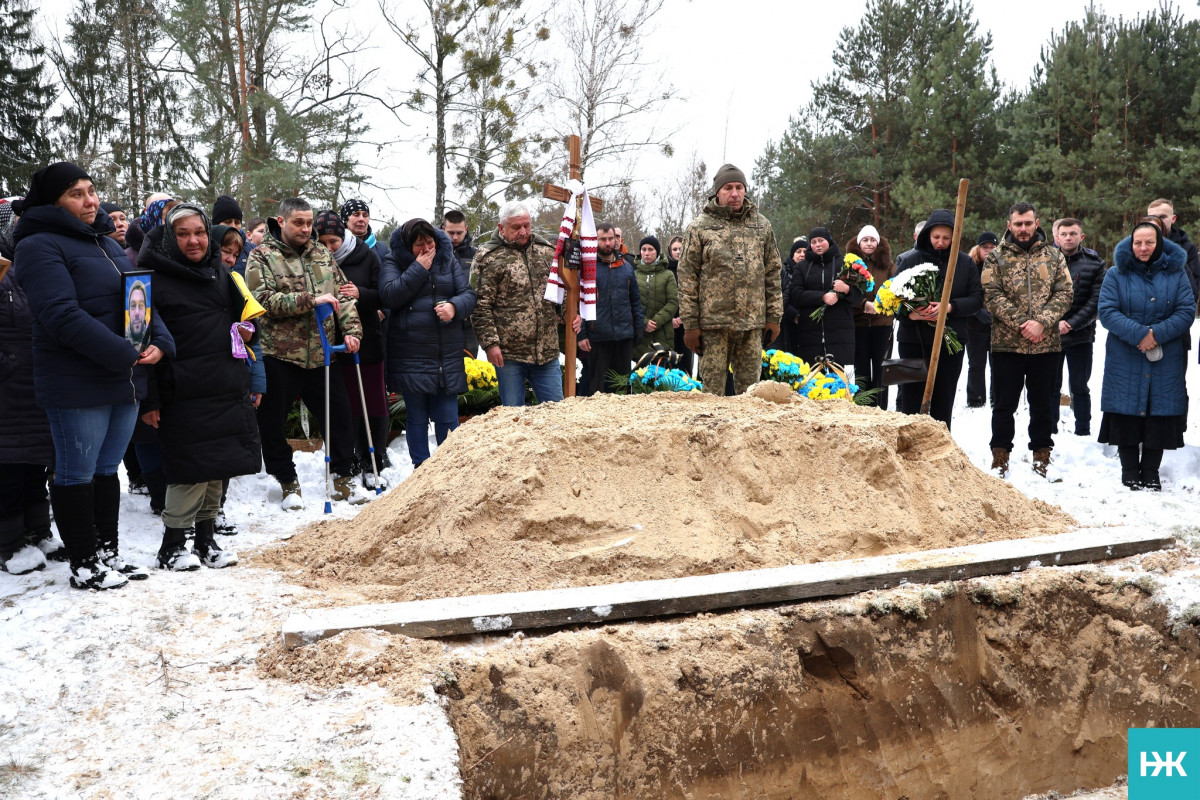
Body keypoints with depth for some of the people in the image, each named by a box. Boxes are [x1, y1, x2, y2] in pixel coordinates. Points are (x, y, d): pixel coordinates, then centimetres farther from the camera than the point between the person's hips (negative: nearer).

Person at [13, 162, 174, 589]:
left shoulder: (108, 244, 16)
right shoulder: (40, 247, -10)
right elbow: (62, 315, -21)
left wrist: (160, 342, -5)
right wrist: (127, 355, -22)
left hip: (124, 381, 8)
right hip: (76, 385, -8)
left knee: (107, 470, 16)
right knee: (77, 475, 4)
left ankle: (109, 554, 26)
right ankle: (84, 566, 14)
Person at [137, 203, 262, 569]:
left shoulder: (221, 273, 14)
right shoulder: (156, 279, -6)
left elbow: (243, 313, 27)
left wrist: (248, 331, 2)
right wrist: (148, 400, -12)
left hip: (228, 388, 6)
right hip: (184, 393, -6)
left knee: (218, 468, 11)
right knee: (192, 469, -5)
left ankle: (206, 538, 24)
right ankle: (172, 545, 10)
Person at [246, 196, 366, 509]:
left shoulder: (322, 253, 12)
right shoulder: (261, 257, -4)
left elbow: (342, 294, 11)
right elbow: (264, 299, -17)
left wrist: (351, 329, -3)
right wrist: (310, 300, -22)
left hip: (322, 353, 4)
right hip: (278, 354, -4)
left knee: (339, 417, 9)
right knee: (272, 424, 4)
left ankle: (343, 478, 24)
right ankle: (288, 483, 21)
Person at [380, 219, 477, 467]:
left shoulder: (448, 260, 10)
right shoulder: (394, 262, 2)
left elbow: (469, 294, 5)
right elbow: (389, 295, -14)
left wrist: (455, 307, -16)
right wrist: (419, 269, -14)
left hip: (447, 356, 2)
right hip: (410, 356, -2)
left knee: (447, 418, 4)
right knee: (417, 418, 8)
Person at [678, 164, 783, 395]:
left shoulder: (761, 225, 12)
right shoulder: (700, 227, 2)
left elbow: (773, 272, 13)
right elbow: (687, 278, 0)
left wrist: (774, 316, 7)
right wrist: (690, 323, -5)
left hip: (752, 323, 3)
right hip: (714, 322, -3)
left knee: (750, 388, 8)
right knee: (712, 387, 1)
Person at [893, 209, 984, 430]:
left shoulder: (965, 263, 4)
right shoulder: (909, 260, -1)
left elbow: (977, 298, 2)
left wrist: (950, 307, -16)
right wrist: (910, 314, -19)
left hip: (950, 342, 2)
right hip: (913, 339, -2)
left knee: (944, 401, 9)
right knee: (911, 398, -1)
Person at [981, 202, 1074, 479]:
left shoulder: (1054, 256, 8)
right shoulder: (996, 258, 3)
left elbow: (1065, 293, 0)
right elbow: (993, 296, -7)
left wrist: (1041, 322, -15)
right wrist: (1021, 324, -17)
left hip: (1047, 345, 1)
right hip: (1006, 344, -1)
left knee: (1043, 405, 10)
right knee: (1004, 404, 5)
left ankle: (1041, 456, 21)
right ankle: (1000, 456, 16)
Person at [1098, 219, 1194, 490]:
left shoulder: (1176, 273, 7)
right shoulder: (1116, 274, 3)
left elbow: (1187, 311, 0)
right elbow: (1107, 312, -7)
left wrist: (1157, 334, -15)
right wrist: (1139, 334, -19)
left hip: (1166, 362, 1)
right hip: (1125, 362, -1)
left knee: (1160, 414, 2)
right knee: (1127, 415, -1)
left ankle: (1150, 473, 13)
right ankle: (1129, 474, 11)